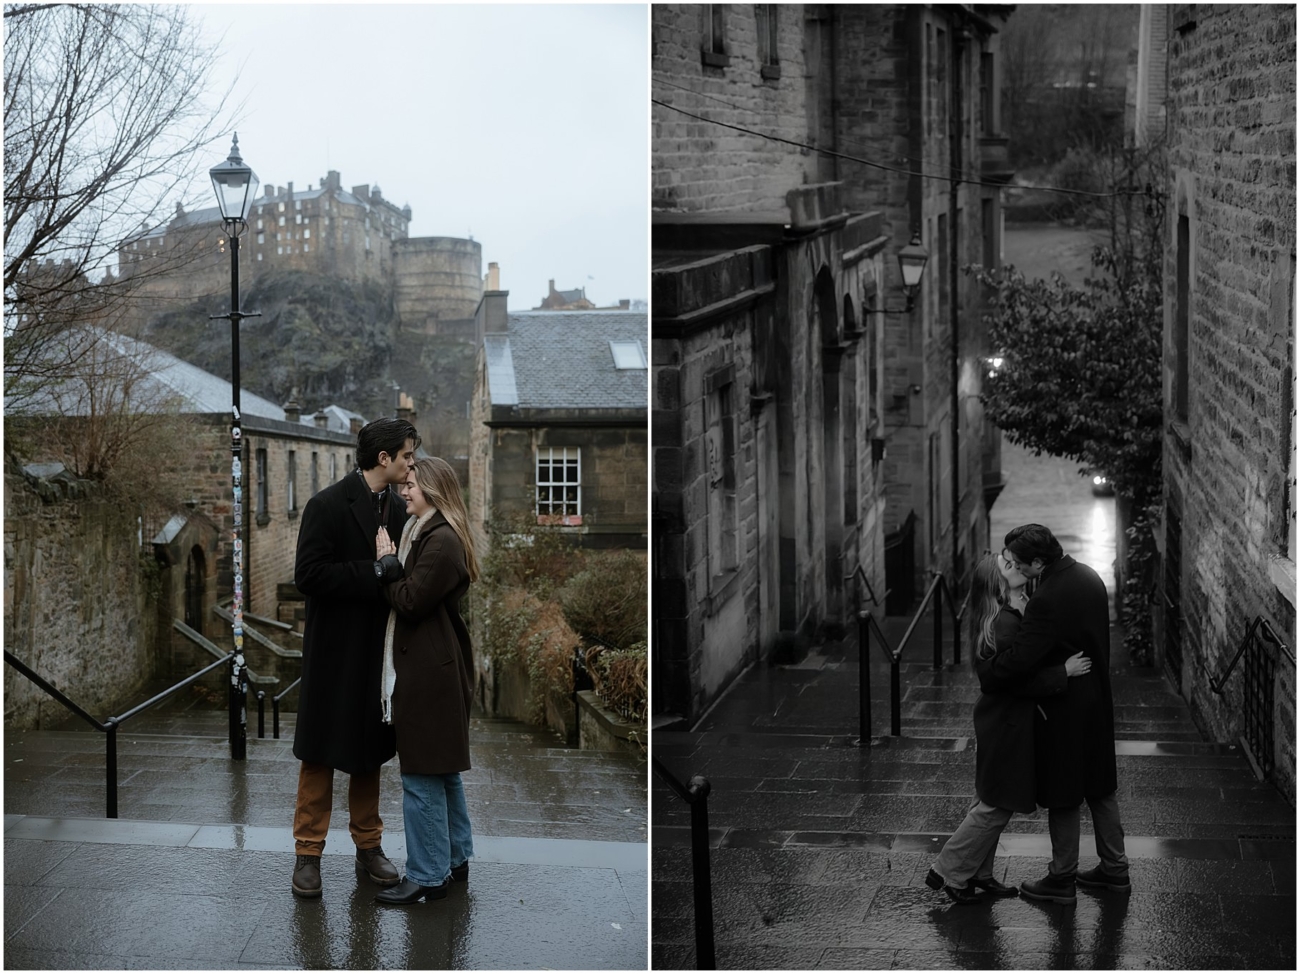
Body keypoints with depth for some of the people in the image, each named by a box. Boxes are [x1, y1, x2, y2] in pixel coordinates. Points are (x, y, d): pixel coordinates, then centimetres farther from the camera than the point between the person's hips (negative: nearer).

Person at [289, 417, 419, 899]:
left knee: (370, 752, 14)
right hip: (335, 651, -6)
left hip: (378, 651, 6)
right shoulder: (328, 505, -13)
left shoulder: (397, 507, 8)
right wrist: (374, 573, -22)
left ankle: (368, 847, 24)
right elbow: (308, 574, -20)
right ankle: (308, 854, 9)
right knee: (320, 753, 1)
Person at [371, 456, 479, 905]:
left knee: (422, 778, -5)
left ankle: (427, 876, 1)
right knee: (443, 771, 18)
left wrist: (388, 563, -8)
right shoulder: (429, 534, 15)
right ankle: (454, 859, 27)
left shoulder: (441, 541, -18)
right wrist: (393, 564, 1)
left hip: (429, 674, -11)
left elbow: (410, 602, -19)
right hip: (436, 669, 11)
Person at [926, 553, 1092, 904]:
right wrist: (1064, 672, -22)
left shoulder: (1016, 614, 7)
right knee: (995, 806, 0)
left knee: (992, 802, 18)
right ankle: (948, 873, 10)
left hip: (1003, 721, 10)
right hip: (1007, 726, -10)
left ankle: (978, 872, 29)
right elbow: (1014, 678, -27)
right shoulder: (1005, 623, -24)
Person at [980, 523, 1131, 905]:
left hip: (1065, 708, -9)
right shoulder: (1087, 576, 0)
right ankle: (1114, 867, 30)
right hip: (1098, 700, 9)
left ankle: (1062, 879, 18)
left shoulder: (1047, 601, -29)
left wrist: (986, 679, -12)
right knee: (1100, 787, 20)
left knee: (1063, 796, 6)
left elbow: (1018, 659, -28)